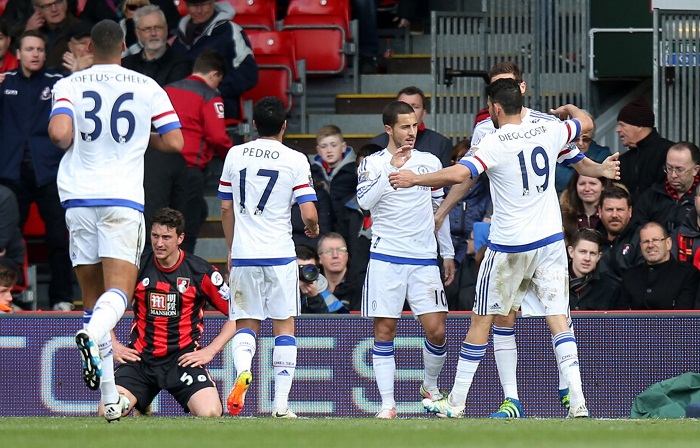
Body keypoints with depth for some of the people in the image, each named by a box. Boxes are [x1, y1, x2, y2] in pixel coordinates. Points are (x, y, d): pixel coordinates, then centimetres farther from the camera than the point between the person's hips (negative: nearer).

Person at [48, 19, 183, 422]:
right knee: (118, 291, -9)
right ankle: (93, 335, -45)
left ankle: (110, 399, 7)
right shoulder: (147, 87, 6)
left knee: (93, 295, 8)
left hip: (79, 195, 2)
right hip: (124, 195, -1)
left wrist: (71, 143, 11)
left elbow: (59, 133, -12)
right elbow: (174, 142, 2)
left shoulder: (69, 85, 4)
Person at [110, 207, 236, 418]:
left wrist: (210, 351, -5)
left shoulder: (201, 271, -3)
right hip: (141, 357, 2)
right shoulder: (137, 268, 2)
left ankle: (192, 401, 13)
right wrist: (112, 345, 5)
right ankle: (141, 404, 18)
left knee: (209, 413, -26)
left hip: (184, 359, -2)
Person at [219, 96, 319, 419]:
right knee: (284, 326, 7)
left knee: (246, 324, 11)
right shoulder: (295, 160, -4)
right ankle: (281, 403, 1)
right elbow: (309, 214, -9)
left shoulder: (235, 155, 5)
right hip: (280, 256, -2)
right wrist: (313, 228, 15)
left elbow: (226, 209, 11)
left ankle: (243, 370, -21)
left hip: (243, 255, 2)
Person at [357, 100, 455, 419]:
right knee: (384, 330, -4)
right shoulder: (372, 163, 1)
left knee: (436, 330, -6)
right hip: (385, 258, -2)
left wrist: (448, 253, 18)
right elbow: (365, 201, -15)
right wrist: (392, 169, -21)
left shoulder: (430, 162, 10)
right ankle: (387, 403, 0)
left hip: (425, 260, 2)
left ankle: (430, 385, 20)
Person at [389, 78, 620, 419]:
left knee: (481, 320, 7)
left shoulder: (494, 143, -13)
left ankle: (455, 403, 15)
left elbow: (458, 175, -27)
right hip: (551, 239, 4)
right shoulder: (548, 132, 3)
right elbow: (586, 123, 23)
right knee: (558, 320, 1)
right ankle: (577, 401, -13)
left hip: (509, 247, -4)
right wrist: (571, 109, 45)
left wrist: (415, 179, -14)